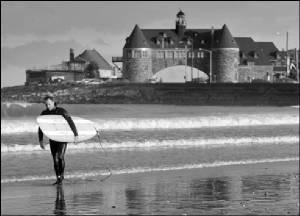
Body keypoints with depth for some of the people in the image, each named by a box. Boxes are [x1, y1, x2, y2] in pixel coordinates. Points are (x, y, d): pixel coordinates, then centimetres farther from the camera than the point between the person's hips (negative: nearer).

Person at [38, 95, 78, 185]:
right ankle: (58, 178, 6)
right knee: (55, 159, 0)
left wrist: (76, 135, -20)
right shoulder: (44, 113, -1)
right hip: (53, 139, 4)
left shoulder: (61, 111, -14)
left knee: (60, 156, -19)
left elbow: (71, 122, -15)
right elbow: (40, 128, 6)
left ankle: (61, 175, -2)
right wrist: (40, 140, 2)